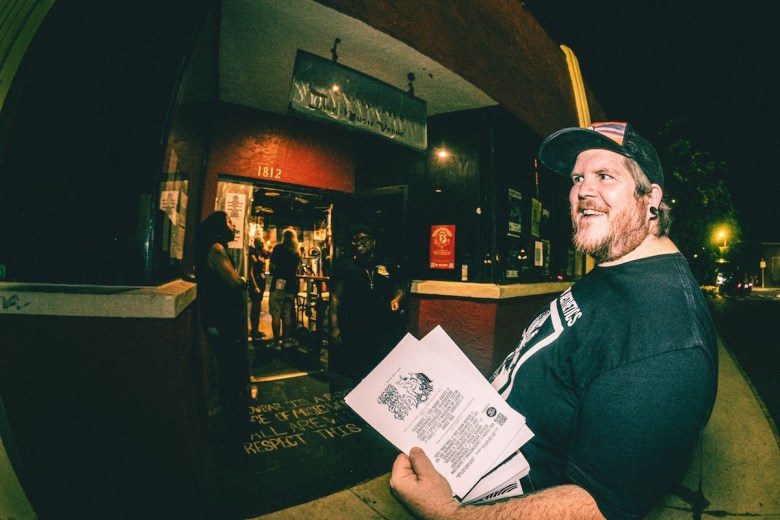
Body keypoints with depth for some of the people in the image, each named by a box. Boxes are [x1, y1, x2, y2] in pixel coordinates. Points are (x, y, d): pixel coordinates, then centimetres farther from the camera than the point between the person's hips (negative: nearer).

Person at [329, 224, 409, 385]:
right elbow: (336, 297, 3)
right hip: (353, 329, -1)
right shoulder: (344, 266, 7)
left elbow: (400, 288, 18)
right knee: (358, 376, 4)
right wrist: (334, 328, -4)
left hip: (385, 329, 1)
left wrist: (397, 299, -6)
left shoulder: (389, 265, 9)